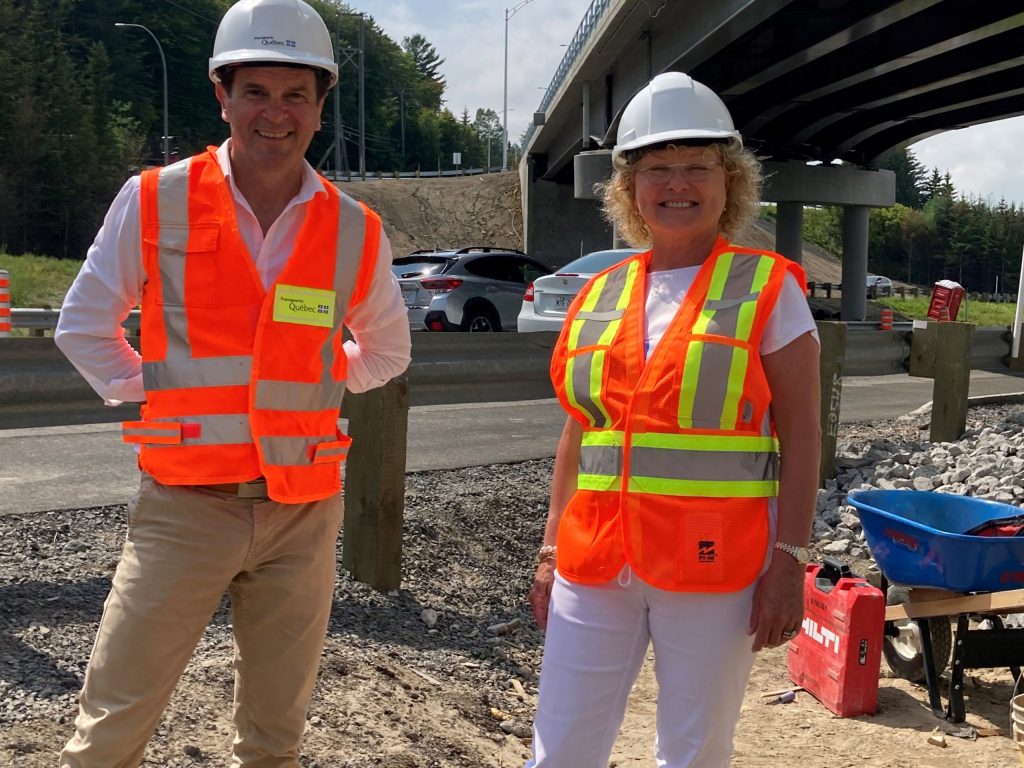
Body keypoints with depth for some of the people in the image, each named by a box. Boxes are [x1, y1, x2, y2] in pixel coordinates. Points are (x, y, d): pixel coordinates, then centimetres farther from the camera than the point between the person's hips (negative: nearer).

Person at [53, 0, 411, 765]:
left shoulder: (356, 232, 1)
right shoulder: (153, 202, -3)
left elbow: (387, 350, 17)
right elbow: (83, 327, 6)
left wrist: (307, 390, 8)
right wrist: (153, 396, 0)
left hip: (303, 510, 2)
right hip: (185, 502, -2)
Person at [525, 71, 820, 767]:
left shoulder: (768, 289, -2)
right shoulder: (599, 296, 10)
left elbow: (800, 438, -5)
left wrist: (788, 563, -11)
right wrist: (551, 553, 12)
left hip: (715, 565, -3)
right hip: (597, 563, 4)